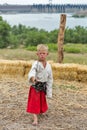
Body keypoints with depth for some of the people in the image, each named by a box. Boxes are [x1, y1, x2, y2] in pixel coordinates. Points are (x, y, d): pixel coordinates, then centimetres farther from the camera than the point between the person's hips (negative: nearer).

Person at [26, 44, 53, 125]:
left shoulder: (48, 66, -1)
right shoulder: (36, 64, -14)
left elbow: (50, 79, 5)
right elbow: (32, 70, -34)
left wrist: (49, 91, 5)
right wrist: (32, 77, -59)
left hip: (43, 86, 4)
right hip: (35, 86, -4)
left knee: (42, 101, 18)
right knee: (34, 102, -5)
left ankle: (41, 111, 45)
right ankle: (35, 118, -2)